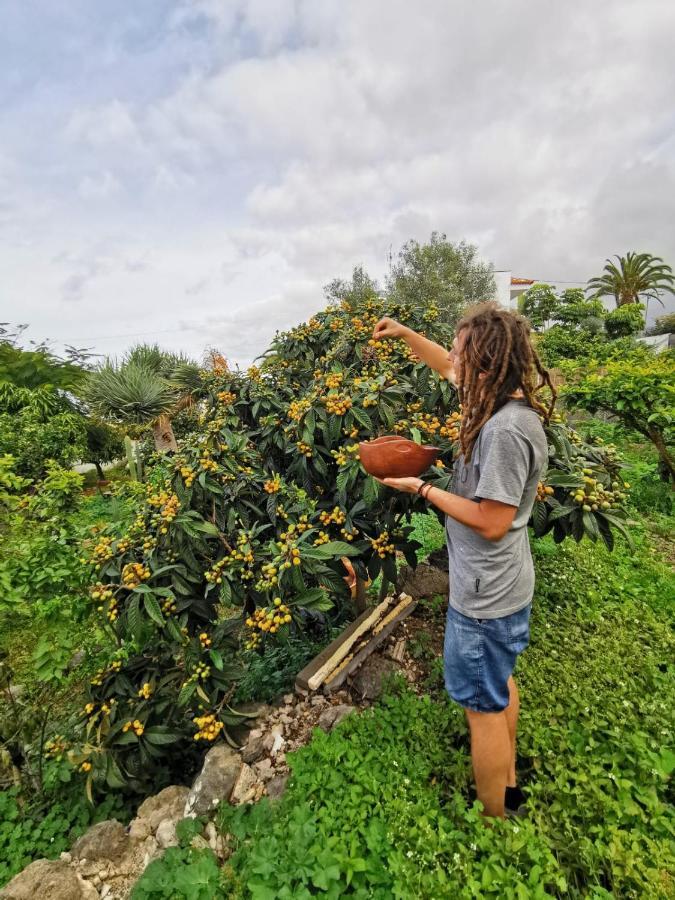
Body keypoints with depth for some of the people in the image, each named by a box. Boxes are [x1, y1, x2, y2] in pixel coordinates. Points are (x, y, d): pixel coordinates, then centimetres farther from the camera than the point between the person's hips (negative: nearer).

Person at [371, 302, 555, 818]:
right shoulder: (506, 403, -1)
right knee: (500, 685, 28)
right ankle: (508, 784, 52)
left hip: (485, 597, -10)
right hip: (502, 586, 10)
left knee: (484, 706, 12)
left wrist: (422, 490, -17)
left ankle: (496, 817, 36)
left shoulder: (505, 430, -30)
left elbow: (491, 523, -26)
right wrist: (405, 334, 12)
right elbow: (451, 370, 15)